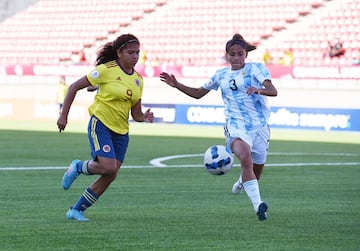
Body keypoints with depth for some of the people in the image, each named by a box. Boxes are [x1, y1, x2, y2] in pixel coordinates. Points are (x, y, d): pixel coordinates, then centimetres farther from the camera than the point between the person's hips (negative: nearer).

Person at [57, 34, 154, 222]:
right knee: (108, 167, -24)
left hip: (121, 131, 6)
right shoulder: (107, 70, -10)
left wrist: (145, 118, -13)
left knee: (110, 176, 0)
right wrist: (63, 115, -10)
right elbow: (75, 87, -7)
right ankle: (78, 167, 7)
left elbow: (136, 114, 11)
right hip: (101, 124, -6)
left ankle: (76, 210, 12)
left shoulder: (138, 79, 8)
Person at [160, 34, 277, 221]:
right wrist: (176, 85, 11)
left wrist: (258, 90, -33)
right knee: (246, 159, -29)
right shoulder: (221, 75, 12)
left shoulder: (256, 68, 2)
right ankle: (258, 204, -37)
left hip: (260, 125, 0)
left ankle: (242, 181, 48)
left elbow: (273, 91, -12)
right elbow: (198, 93, 24)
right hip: (236, 125, 0)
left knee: (256, 169, 10)